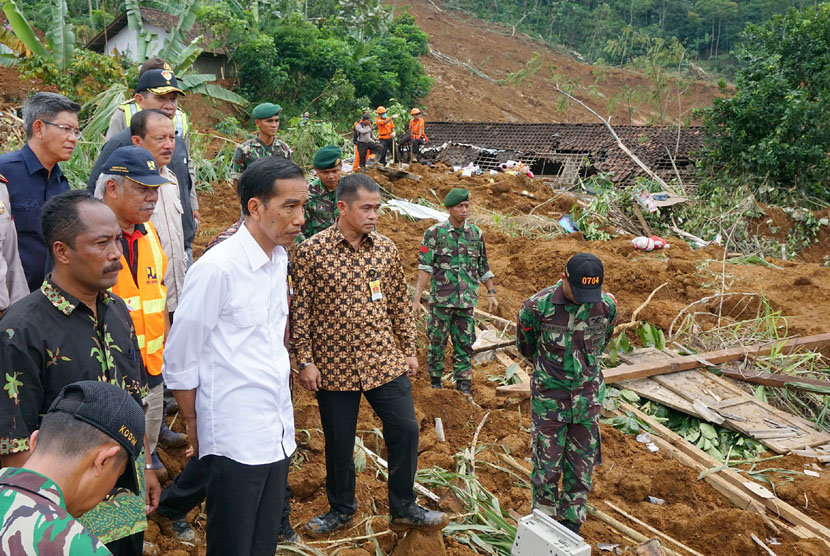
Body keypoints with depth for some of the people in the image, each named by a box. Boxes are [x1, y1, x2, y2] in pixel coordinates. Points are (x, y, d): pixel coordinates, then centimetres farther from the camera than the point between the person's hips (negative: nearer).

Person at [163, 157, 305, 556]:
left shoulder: (280, 258, 5)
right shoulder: (217, 268, -18)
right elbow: (179, 364, -10)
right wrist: (196, 430, 0)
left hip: (278, 434, 7)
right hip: (234, 441, -7)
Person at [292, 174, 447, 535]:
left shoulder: (385, 249, 1)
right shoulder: (311, 251, -9)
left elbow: (399, 303, 9)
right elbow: (300, 309, -6)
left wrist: (409, 350, 10)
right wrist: (305, 361, -7)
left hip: (385, 362, 3)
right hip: (334, 366, -2)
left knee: (405, 430, 5)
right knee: (338, 441, 12)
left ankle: (403, 507, 26)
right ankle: (341, 509, 35)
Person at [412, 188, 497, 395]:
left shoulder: (476, 234, 6)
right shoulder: (434, 233, -5)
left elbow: (483, 267, 15)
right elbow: (424, 267, -9)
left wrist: (491, 293, 13)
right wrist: (416, 298, -15)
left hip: (467, 300, 3)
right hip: (441, 299, -3)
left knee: (465, 343, 7)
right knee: (437, 342, 6)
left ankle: (463, 385, 16)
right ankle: (435, 382, 23)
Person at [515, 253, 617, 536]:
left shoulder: (607, 306, -12)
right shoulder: (538, 306, -20)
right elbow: (525, 346, 1)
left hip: (587, 397, 3)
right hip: (549, 397, -2)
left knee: (581, 467, 12)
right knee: (547, 466, 7)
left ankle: (571, 525, 30)